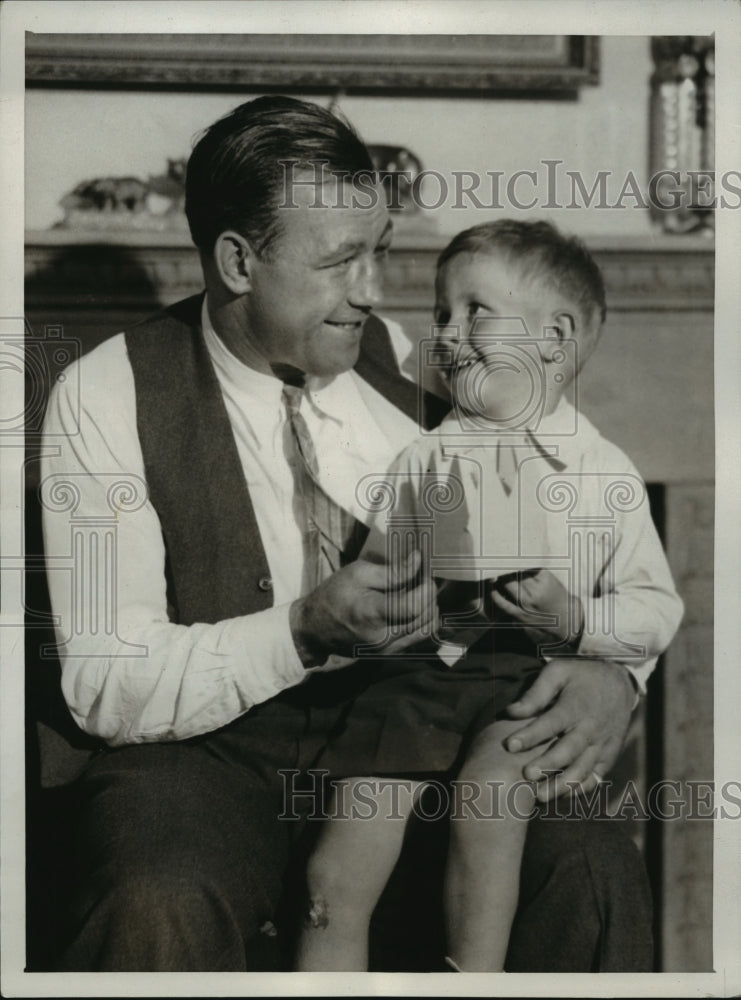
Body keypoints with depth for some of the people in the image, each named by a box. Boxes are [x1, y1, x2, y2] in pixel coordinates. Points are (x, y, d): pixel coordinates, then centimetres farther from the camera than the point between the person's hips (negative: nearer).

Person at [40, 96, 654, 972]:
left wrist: (606, 663, -14)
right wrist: (304, 630, -26)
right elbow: (104, 688, -11)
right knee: (159, 913, -35)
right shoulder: (106, 399, -8)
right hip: (208, 758, -2)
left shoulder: (402, 365, 3)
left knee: (595, 873, -24)